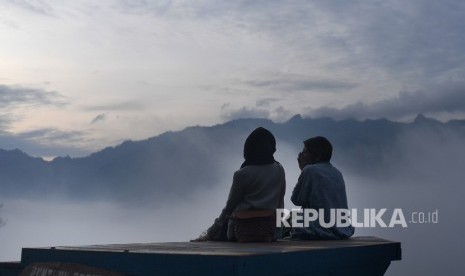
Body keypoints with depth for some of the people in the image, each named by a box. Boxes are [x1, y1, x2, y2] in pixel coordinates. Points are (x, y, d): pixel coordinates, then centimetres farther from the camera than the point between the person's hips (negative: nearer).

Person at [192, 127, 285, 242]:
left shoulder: (242, 174, -10)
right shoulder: (279, 170, 2)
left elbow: (230, 206, -4)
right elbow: (280, 202, 8)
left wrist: (210, 234, 6)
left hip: (245, 230, -5)